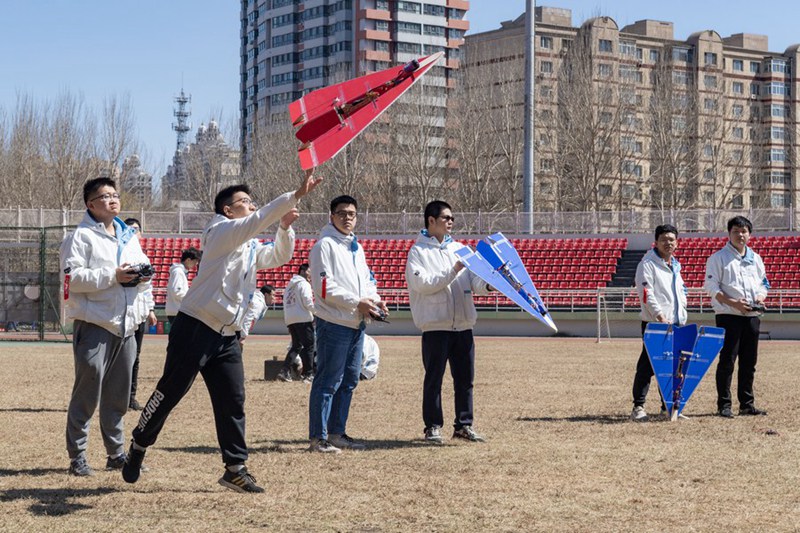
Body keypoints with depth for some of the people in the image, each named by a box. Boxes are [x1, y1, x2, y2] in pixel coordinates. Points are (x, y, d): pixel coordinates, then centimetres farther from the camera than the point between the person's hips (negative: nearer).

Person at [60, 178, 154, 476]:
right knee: (88, 392, -4)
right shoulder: (81, 236, -5)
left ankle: (116, 452, 21)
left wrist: (144, 277, -1)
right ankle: (77, 456, 3)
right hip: (95, 325, -7)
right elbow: (73, 277, -15)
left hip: (127, 325, 7)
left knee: (119, 394, 12)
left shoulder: (129, 237, 18)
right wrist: (112, 276, -21)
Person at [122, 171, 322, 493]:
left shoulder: (250, 247, 21)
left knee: (233, 401, 2)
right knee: (169, 393, -1)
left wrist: (285, 226, 7)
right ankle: (138, 447, 16)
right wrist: (296, 195, -26)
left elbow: (279, 256, 27)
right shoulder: (221, 231, -5)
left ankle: (235, 468, 5)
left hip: (227, 336, 8)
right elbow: (257, 222, -19)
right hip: (196, 327, -8)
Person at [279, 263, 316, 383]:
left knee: (296, 346, 14)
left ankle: (285, 372, 2)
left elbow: (286, 303, 21)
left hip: (290, 319, 8)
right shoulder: (304, 284, -4)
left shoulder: (289, 286, 22)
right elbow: (307, 302, -14)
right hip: (303, 319, -8)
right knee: (308, 346, -3)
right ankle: (308, 374, -5)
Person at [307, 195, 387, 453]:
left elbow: (367, 279, 24)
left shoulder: (356, 247, 19)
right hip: (334, 323, -9)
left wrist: (374, 300, 3)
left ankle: (337, 433, 20)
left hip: (356, 324, 9)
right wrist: (357, 303, -18)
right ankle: (318, 437, -5)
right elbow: (324, 287, -16)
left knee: (349, 381, 12)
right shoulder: (325, 245, -8)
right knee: (328, 381, -8)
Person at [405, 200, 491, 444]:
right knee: (434, 378, 0)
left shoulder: (459, 249, 15)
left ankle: (464, 424, 15)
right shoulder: (418, 252, -1)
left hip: (463, 325, 5)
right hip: (435, 325, -5)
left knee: (465, 378, 7)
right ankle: (433, 426, 8)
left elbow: (476, 284, 10)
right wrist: (453, 271, -19)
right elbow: (423, 284, -15)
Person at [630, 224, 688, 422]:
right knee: (647, 366, -10)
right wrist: (660, 315, -21)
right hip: (654, 324, -7)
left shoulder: (675, 265, 20)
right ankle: (638, 407, -9)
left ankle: (668, 405, 19)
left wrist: (682, 315, 13)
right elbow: (646, 293, -14)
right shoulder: (647, 264, -5)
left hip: (676, 324, 8)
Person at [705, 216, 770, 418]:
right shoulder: (718, 258, -2)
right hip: (728, 316, -6)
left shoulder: (756, 259, 16)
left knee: (749, 361, 8)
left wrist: (761, 296, -2)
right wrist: (733, 303, -18)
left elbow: (764, 283, 21)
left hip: (752, 316, 6)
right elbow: (712, 287, -8)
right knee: (727, 360, -6)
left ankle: (747, 403, 16)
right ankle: (724, 405, -3)